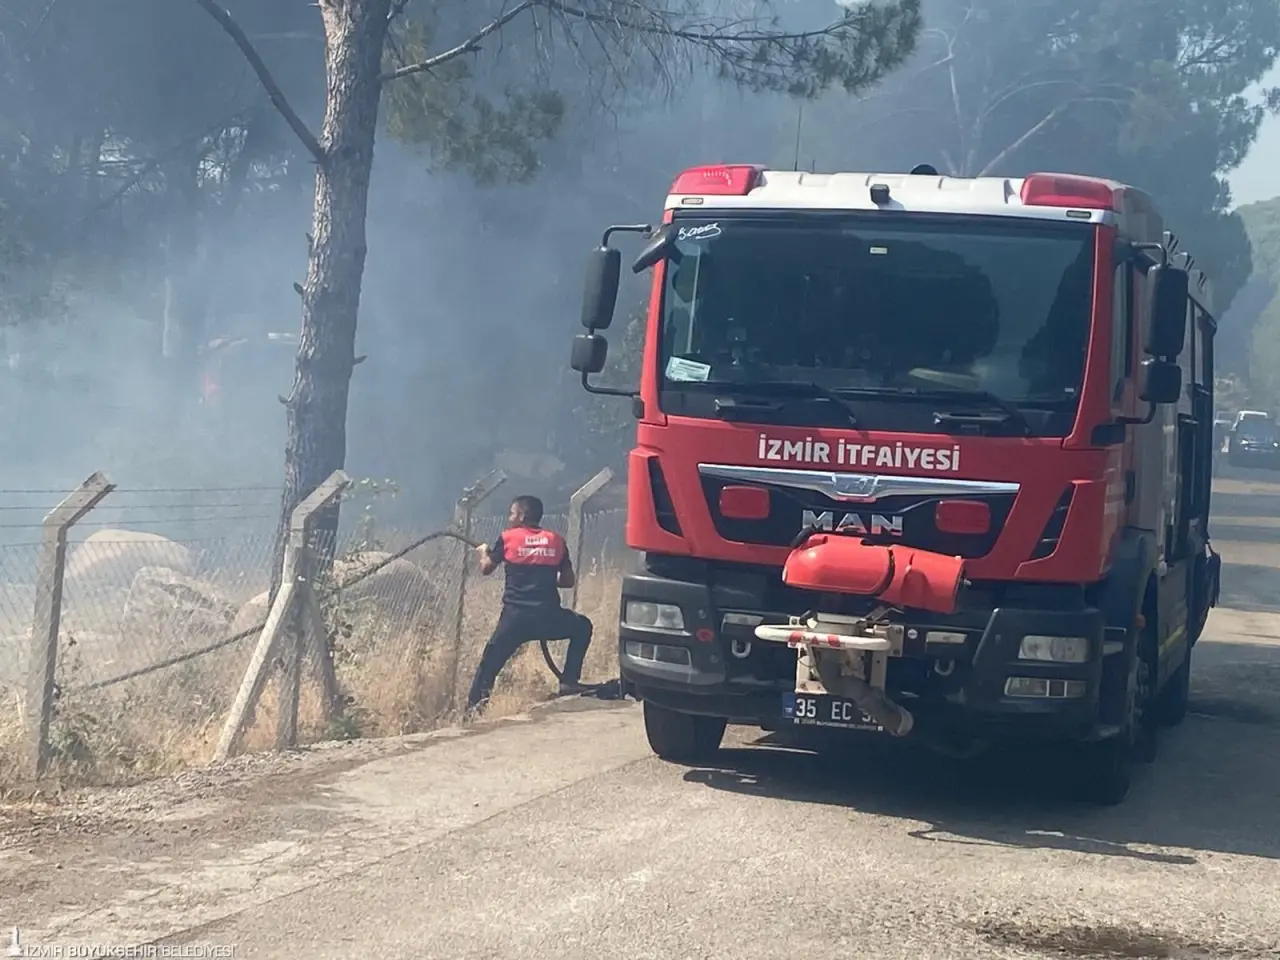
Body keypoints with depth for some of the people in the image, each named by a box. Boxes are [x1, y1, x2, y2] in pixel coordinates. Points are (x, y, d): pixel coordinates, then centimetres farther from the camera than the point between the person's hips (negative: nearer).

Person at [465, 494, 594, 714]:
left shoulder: (507, 538, 6)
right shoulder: (556, 541, 12)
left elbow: (486, 568, 16)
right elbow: (568, 580, 16)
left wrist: (483, 551, 37)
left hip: (515, 616, -1)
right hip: (548, 616, 1)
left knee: (490, 662, 11)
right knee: (582, 627, 27)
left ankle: (473, 705, -1)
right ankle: (569, 681, 17)